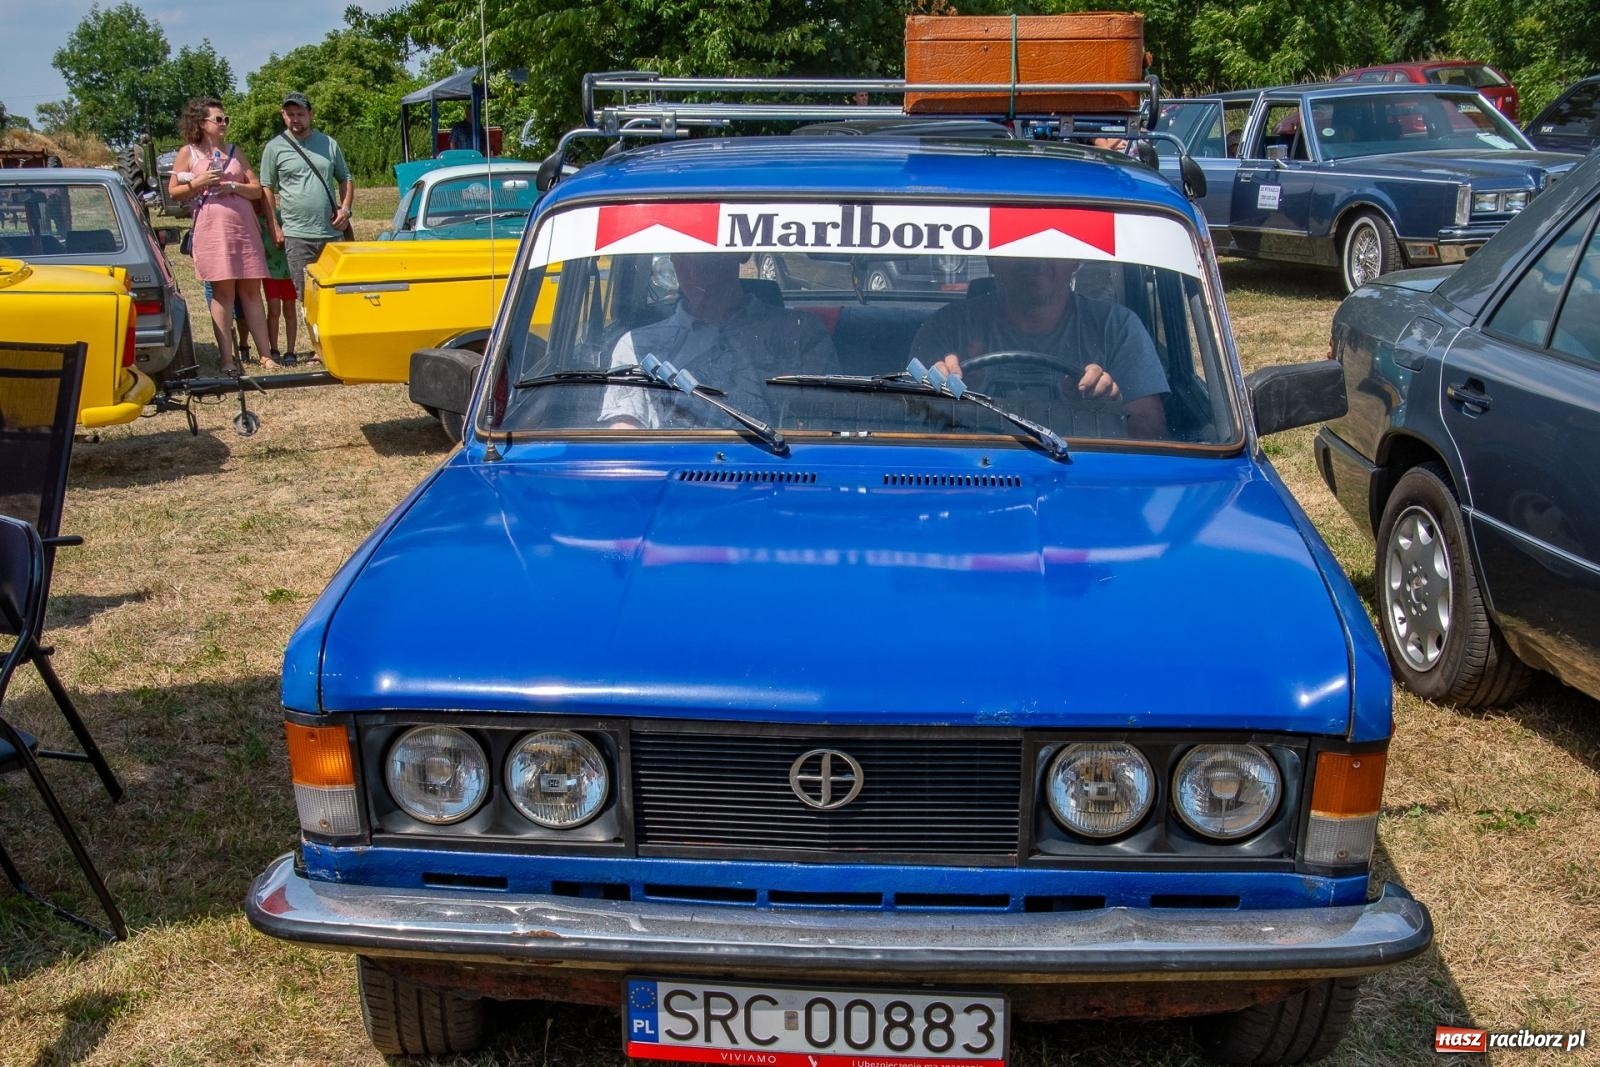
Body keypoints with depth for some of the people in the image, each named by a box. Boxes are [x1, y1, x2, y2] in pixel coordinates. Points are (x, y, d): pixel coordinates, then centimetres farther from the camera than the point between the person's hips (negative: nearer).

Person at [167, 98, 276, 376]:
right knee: (223, 291, -7)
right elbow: (173, 192, 5)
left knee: (251, 291, 2)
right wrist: (198, 183, -10)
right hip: (212, 226, -3)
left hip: (244, 225, 3)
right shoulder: (188, 152, 7)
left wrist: (233, 187, -5)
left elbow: (257, 190, 13)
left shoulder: (234, 151, 17)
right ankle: (227, 358, -4)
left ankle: (264, 355, 3)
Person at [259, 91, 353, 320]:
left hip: (332, 232, 3)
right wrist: (275, 227, -5)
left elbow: (345, 179, 17)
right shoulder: (274, 148, 2)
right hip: (296, 235, -2)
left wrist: (345, 209, 0)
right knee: (307, 297, -1)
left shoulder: (329, 144, 10)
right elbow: (267, 189, 3)